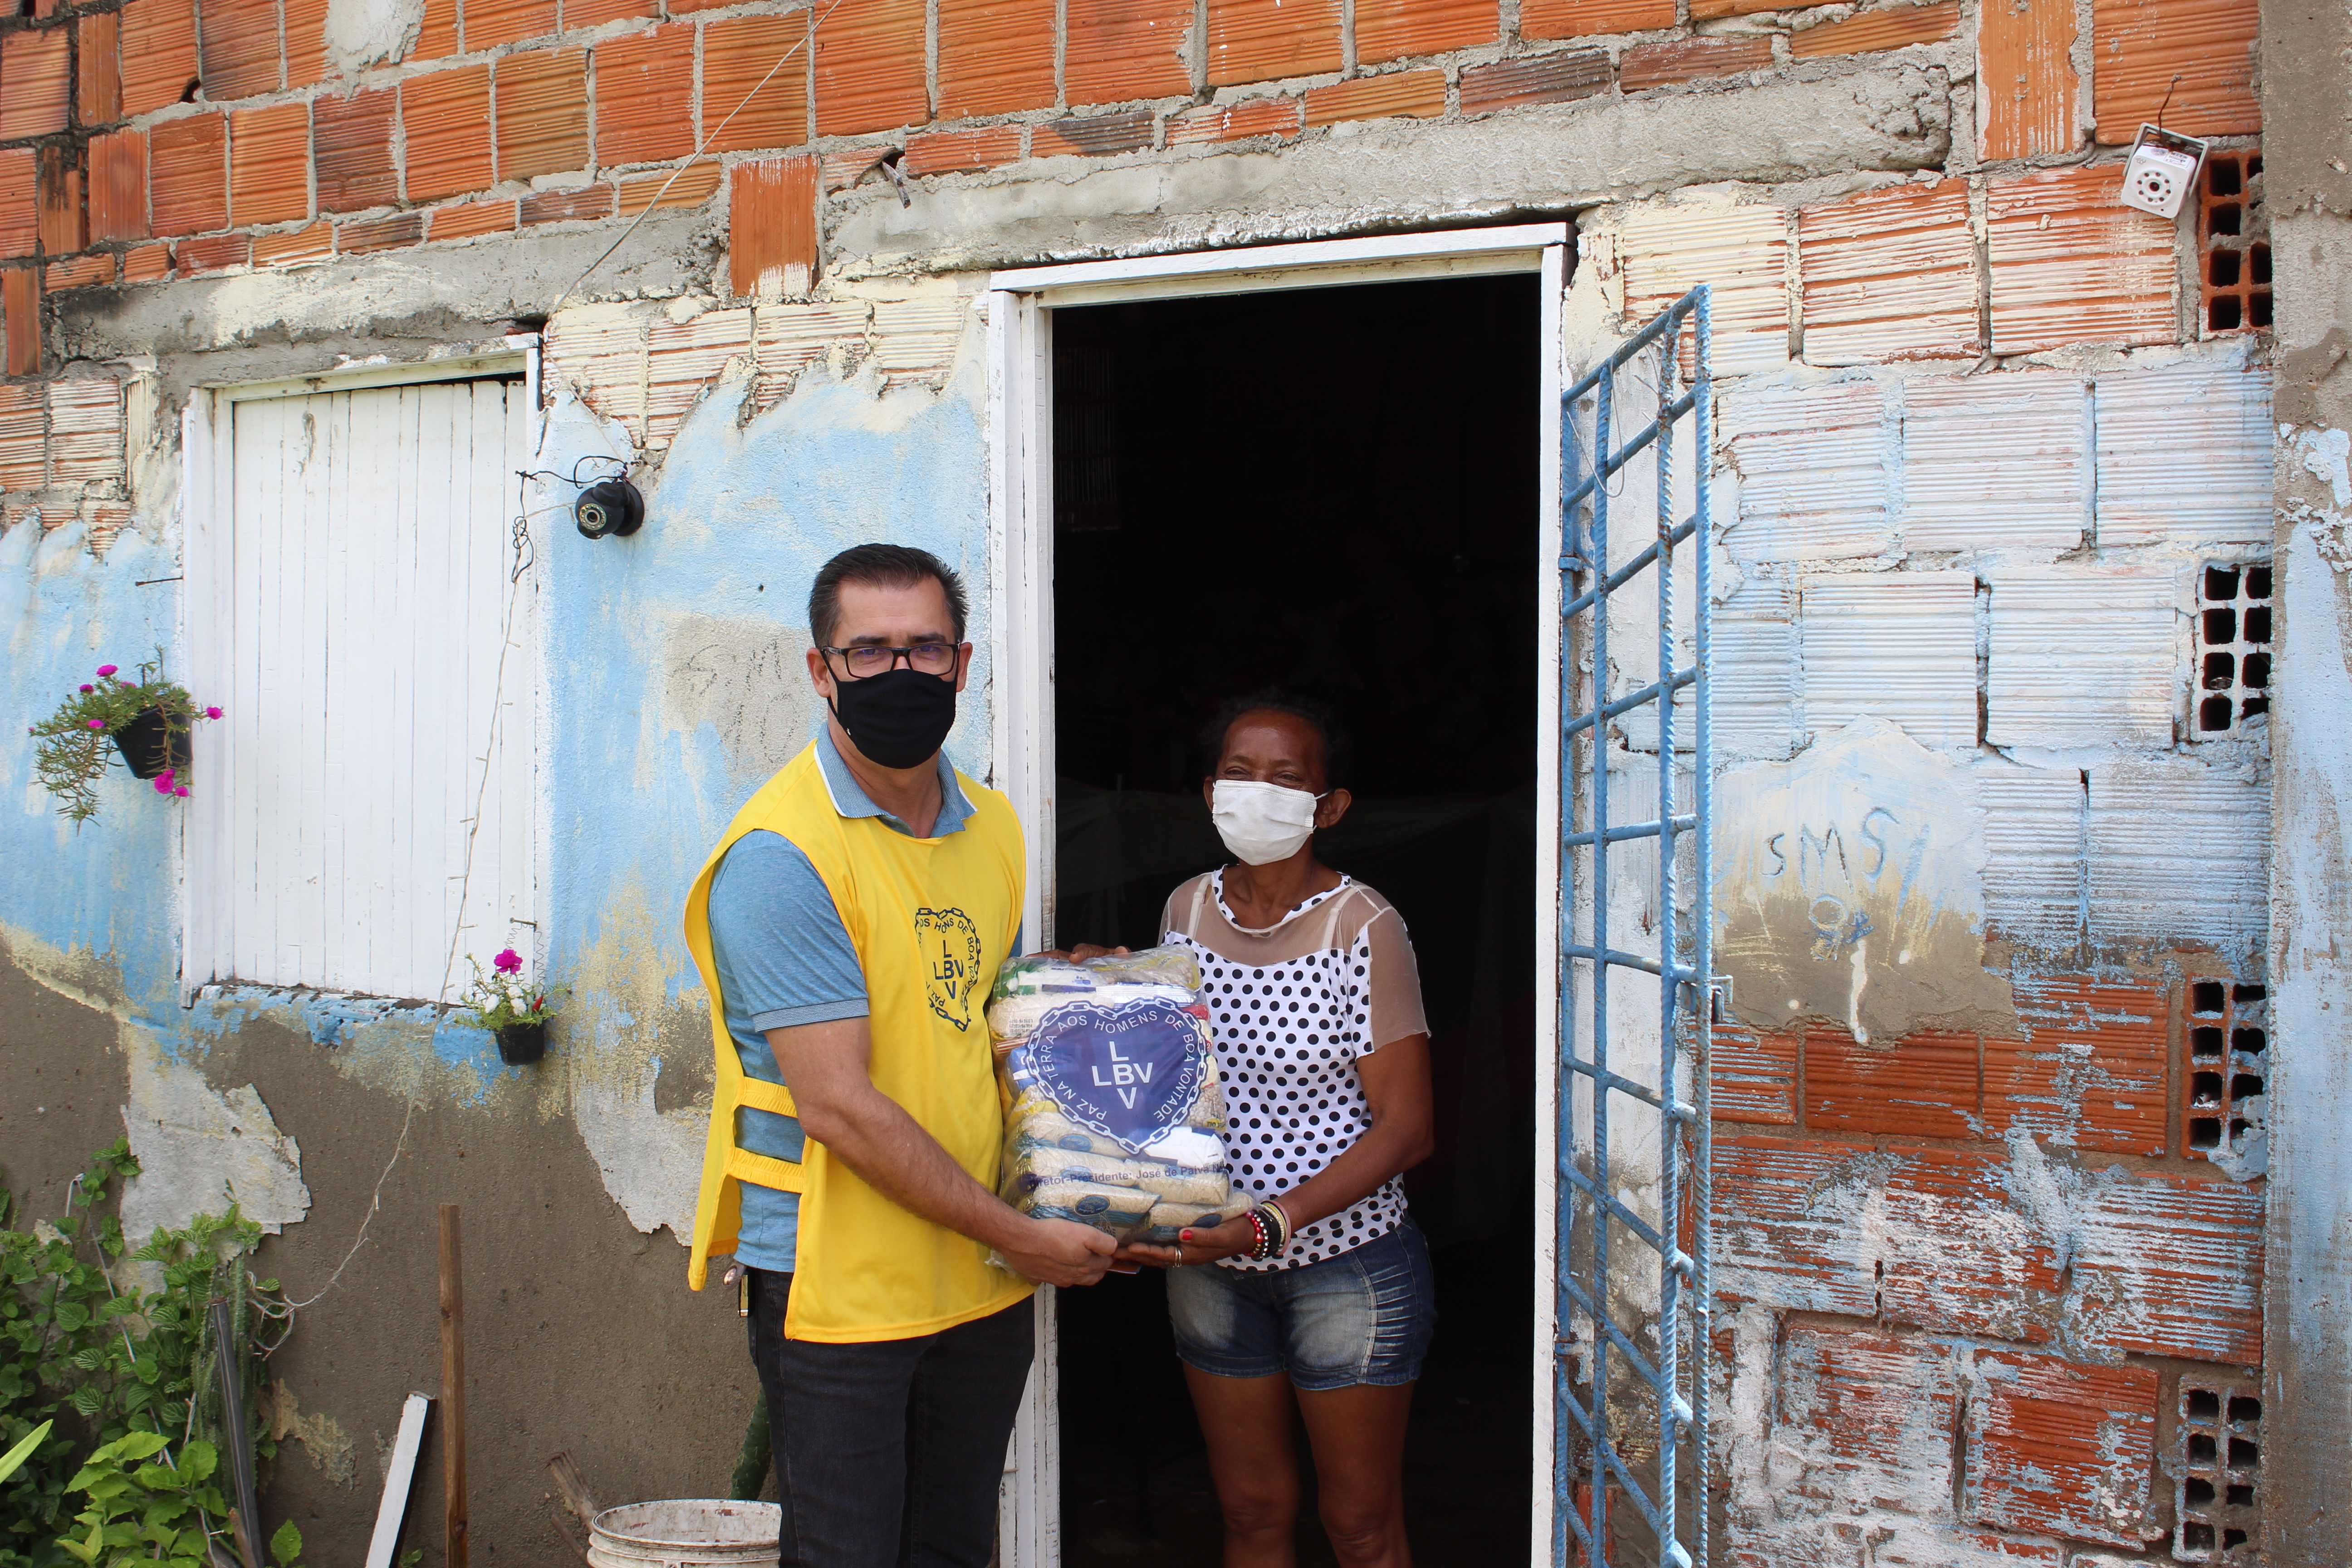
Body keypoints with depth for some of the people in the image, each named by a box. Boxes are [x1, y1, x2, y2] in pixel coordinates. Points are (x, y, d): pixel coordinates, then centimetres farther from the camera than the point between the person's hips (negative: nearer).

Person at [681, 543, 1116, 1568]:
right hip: (840, 1291, -7)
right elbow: (839, 1107, -20)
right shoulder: (779, 855, -17)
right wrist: (1018, 1234, -14)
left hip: (987, 1286, 7)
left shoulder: (991, 829, 8)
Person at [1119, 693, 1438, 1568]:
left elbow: (1405, 1127, -15)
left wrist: (1272, 1223, -25)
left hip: (1344, 1257, -4)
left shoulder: (1364, 927, -14)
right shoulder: (1185, 910, 2)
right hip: (1209, 1260, 5)